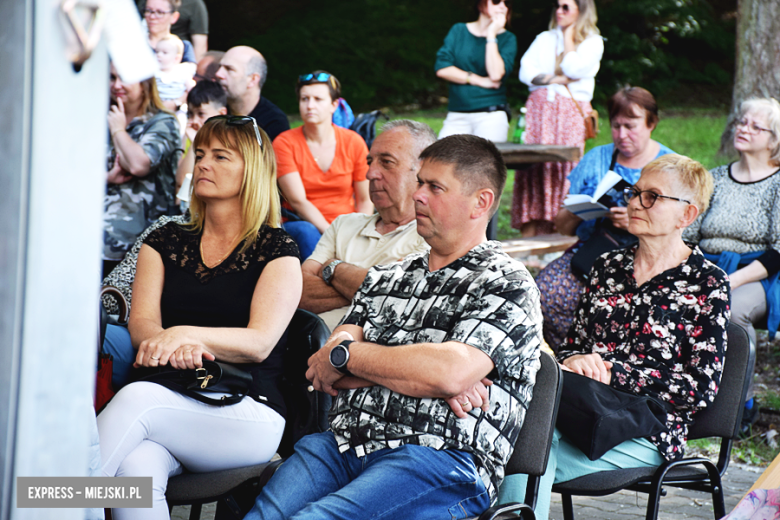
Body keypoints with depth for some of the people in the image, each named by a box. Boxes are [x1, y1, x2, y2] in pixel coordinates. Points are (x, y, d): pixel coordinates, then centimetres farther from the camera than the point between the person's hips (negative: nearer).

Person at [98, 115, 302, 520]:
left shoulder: (276, 250, 6)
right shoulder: (167, 241, 18)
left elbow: (260, 342, -7)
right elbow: (141, 322, 5)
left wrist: (186, 334, -24)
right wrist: (171, 347, -20)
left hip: (249, 411, -3)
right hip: (169, 402, 3)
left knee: (137, 399, -33)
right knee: (136, 469, -34)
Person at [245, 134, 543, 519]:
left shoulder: (507, 283, 3)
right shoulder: (386, 278, 22)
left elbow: (451, 372, -14)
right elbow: (323, 369, 9)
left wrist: (345, 354, -1)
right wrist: (432, 381, -6)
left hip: (438, 459, -5)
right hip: (341, 443, 6)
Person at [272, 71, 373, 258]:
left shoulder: (353, 142, 5)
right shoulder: (284, 143, -2)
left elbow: (365, 199, 8)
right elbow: (298, 201, -10)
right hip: (299, 224, -1)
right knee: (306, 232, -37)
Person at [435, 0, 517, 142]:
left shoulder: (507, 39, 5)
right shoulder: (459, 31, 10)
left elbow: (496, 75, -12)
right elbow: (441, 68, -2)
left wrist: (491, 35, -9)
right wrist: (479, 80, -7)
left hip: (491, 116, -2)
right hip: (457, 116, 2)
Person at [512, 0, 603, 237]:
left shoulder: (593, 42, 7)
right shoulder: (544, 38, 20)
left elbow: (573, 69, -10)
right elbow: (525, 71, 6)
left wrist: (569, 34, 0)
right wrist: (554, 80, -8)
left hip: (571, 112, -3)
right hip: (539, 108, 3)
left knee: (563, 171, -10)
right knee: (532, 170, -7)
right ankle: (527, 241, -7)